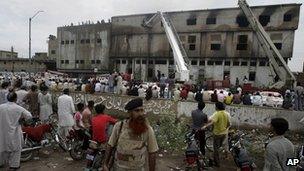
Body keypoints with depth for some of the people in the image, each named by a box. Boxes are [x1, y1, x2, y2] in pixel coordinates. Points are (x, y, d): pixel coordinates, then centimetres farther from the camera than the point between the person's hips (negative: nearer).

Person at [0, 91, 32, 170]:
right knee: (16, 149, 13)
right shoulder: (18, 108, -15)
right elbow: (29, 116, -10)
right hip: (14, 133, -4)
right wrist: (22, 118, 7)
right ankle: (13, 165, 21)